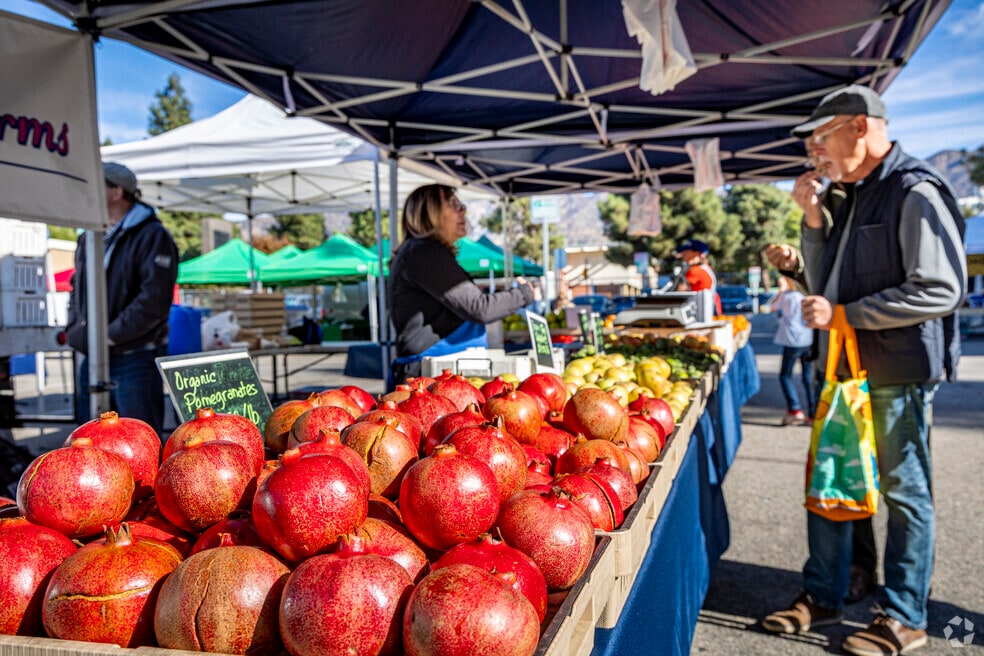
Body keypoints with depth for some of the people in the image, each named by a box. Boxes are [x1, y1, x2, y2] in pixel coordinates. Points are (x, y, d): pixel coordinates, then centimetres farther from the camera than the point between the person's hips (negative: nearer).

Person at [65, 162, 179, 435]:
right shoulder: (89, 239, 16)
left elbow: (154, 300, -19)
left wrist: (111, 335, -17)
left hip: (134, 359, -8)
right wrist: (75, 331, 8)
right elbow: (77, 290, 25)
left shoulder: (151, 236, -9)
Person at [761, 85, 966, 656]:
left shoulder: (916, 193, -13)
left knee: (905, 491, 6)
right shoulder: (844, 197, 12)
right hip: (843, 366, 9)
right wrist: (814, 220, 1)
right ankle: (823, 597, 28)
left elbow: (941, 290, -19)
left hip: (899, 371, -8)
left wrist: (843, 314, -19)